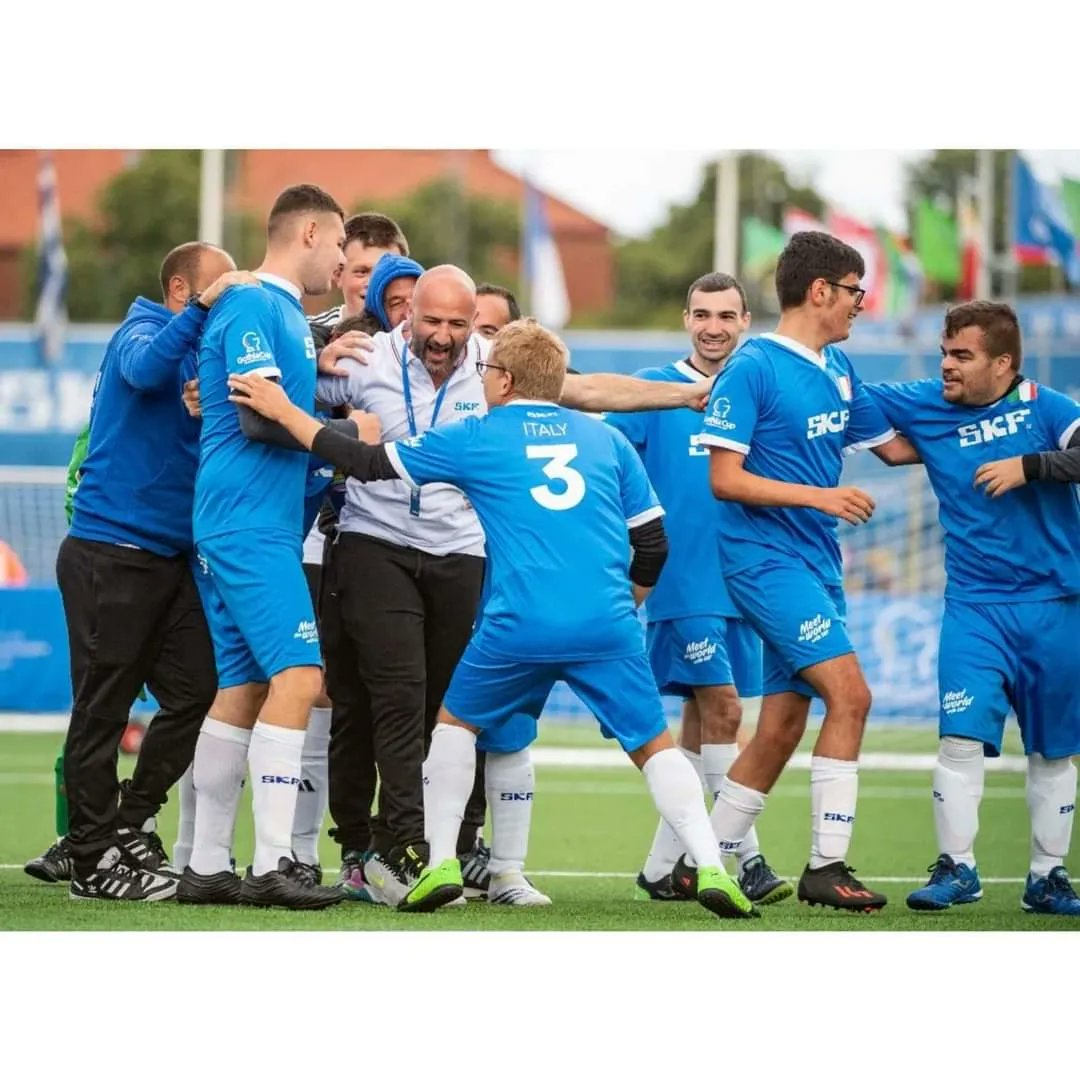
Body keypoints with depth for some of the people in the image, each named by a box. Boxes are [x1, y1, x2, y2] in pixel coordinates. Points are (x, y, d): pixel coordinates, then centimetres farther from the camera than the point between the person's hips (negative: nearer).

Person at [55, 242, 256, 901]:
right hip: (111, 554, -8)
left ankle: (132, 829, 16)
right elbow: (145, 370, -30)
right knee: (103, 708, -3)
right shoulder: (142, 332, -6)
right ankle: (95, 862, 0)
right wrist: (203, 307, -34)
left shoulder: (207, 353, 16)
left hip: (173, 556, 8)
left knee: (196, 694, 4)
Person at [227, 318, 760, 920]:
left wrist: (284, 411, 22)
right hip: (607, 627, 1)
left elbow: (367, 463, 12)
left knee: (456, 722, 22)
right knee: (654, 746, 10)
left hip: (520, 626, -1)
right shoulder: (606, 440, 15)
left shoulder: (476, 439, 9)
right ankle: (711, 868, -6)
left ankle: (442, 865, 15)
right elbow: (653, 543, 16)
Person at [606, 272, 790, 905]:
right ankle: (747, 859, -11)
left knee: (700, 723, 7)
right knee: (723, 709, -13)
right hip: (682, 584, -5)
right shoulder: (656, 389, -1)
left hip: (741, 585, 5)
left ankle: (662, 868, 14)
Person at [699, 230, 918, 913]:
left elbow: (894, 446, 24)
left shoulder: (838, 370, 13)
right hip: (766, 556, -8)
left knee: (781, 728, 8)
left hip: (816, 566, 8)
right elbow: (725, 478, -14)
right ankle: (826, 867, -15)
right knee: (849, 693, -18)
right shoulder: (753, 368, -11)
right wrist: (818, 496, -20)